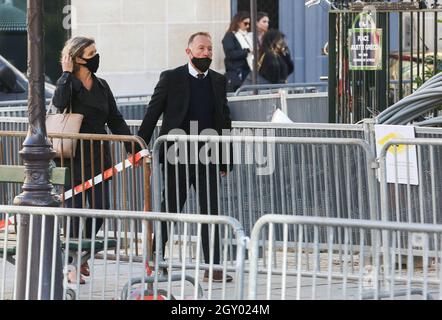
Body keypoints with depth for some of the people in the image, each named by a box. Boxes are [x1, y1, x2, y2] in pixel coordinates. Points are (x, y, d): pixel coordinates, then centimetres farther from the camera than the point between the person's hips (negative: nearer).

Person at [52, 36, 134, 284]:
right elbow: (59, 102, -29)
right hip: (75, 156, -6)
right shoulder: (68, 84, -6)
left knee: (101, 208, 3)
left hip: (99, 156, 6)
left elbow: (115, 120, 14)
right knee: (75, 209, -3)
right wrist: (67, 73, -18)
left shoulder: (101, 86, 12)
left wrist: (132, 147, 7)